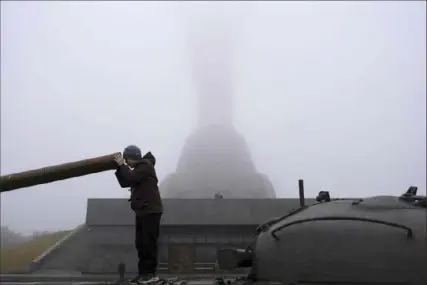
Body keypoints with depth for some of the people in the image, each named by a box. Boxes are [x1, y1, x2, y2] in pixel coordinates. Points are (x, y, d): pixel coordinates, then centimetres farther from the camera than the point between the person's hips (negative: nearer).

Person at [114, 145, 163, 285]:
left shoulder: (146, 165, -6)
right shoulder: (138, 169, 23)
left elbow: (131, 179, -18)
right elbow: (124, 183, 20)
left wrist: (122, 165, -6)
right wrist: (119, 168, 9)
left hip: (150, 210, -9)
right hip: (142, 211, 10)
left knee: (148, 242, -10)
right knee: (140, 243, 6)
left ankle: (151, 273, -8)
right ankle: (143, 273, 8)